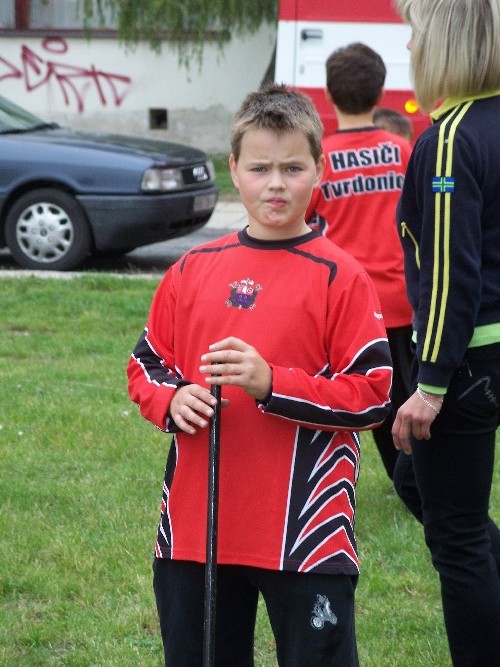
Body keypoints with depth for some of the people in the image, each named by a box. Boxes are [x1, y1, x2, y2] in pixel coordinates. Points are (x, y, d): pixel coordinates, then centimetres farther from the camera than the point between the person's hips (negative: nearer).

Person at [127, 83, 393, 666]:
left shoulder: (339, 278, -5)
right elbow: (146, 367, 15)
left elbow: (372, 395, -9)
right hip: (194, 529, 5)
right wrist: (172, 402, -8)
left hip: (305, 533, -4)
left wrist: (272, 383, -18)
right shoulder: (193, 270, 8)